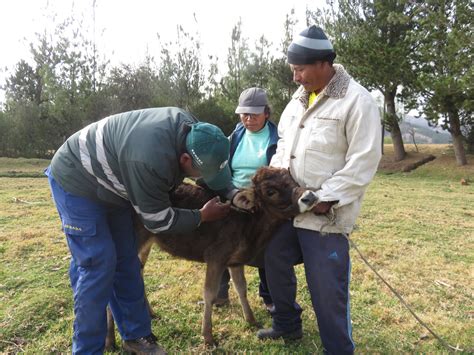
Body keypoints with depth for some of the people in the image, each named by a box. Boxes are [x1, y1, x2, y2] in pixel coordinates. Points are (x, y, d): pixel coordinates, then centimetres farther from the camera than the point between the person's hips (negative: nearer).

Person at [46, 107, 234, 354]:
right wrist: (203, 216, -13)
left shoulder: (190, 127, -15)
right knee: (98, 264, -11)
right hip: (76, 180, -8)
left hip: (111, 183, 8)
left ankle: (135, 335, 19)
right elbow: (158, 221, -25)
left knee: (126, 260, 7)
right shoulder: (150, 160, -41)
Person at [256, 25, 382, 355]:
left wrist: (327, 199, -18)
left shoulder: (357, 101, -11)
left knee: (327, 289, 1)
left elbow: (363, 161, -15)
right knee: (276, 264, 19)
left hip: (325, 214, -7)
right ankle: (287, 325, 42)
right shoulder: (298, 99, 12)